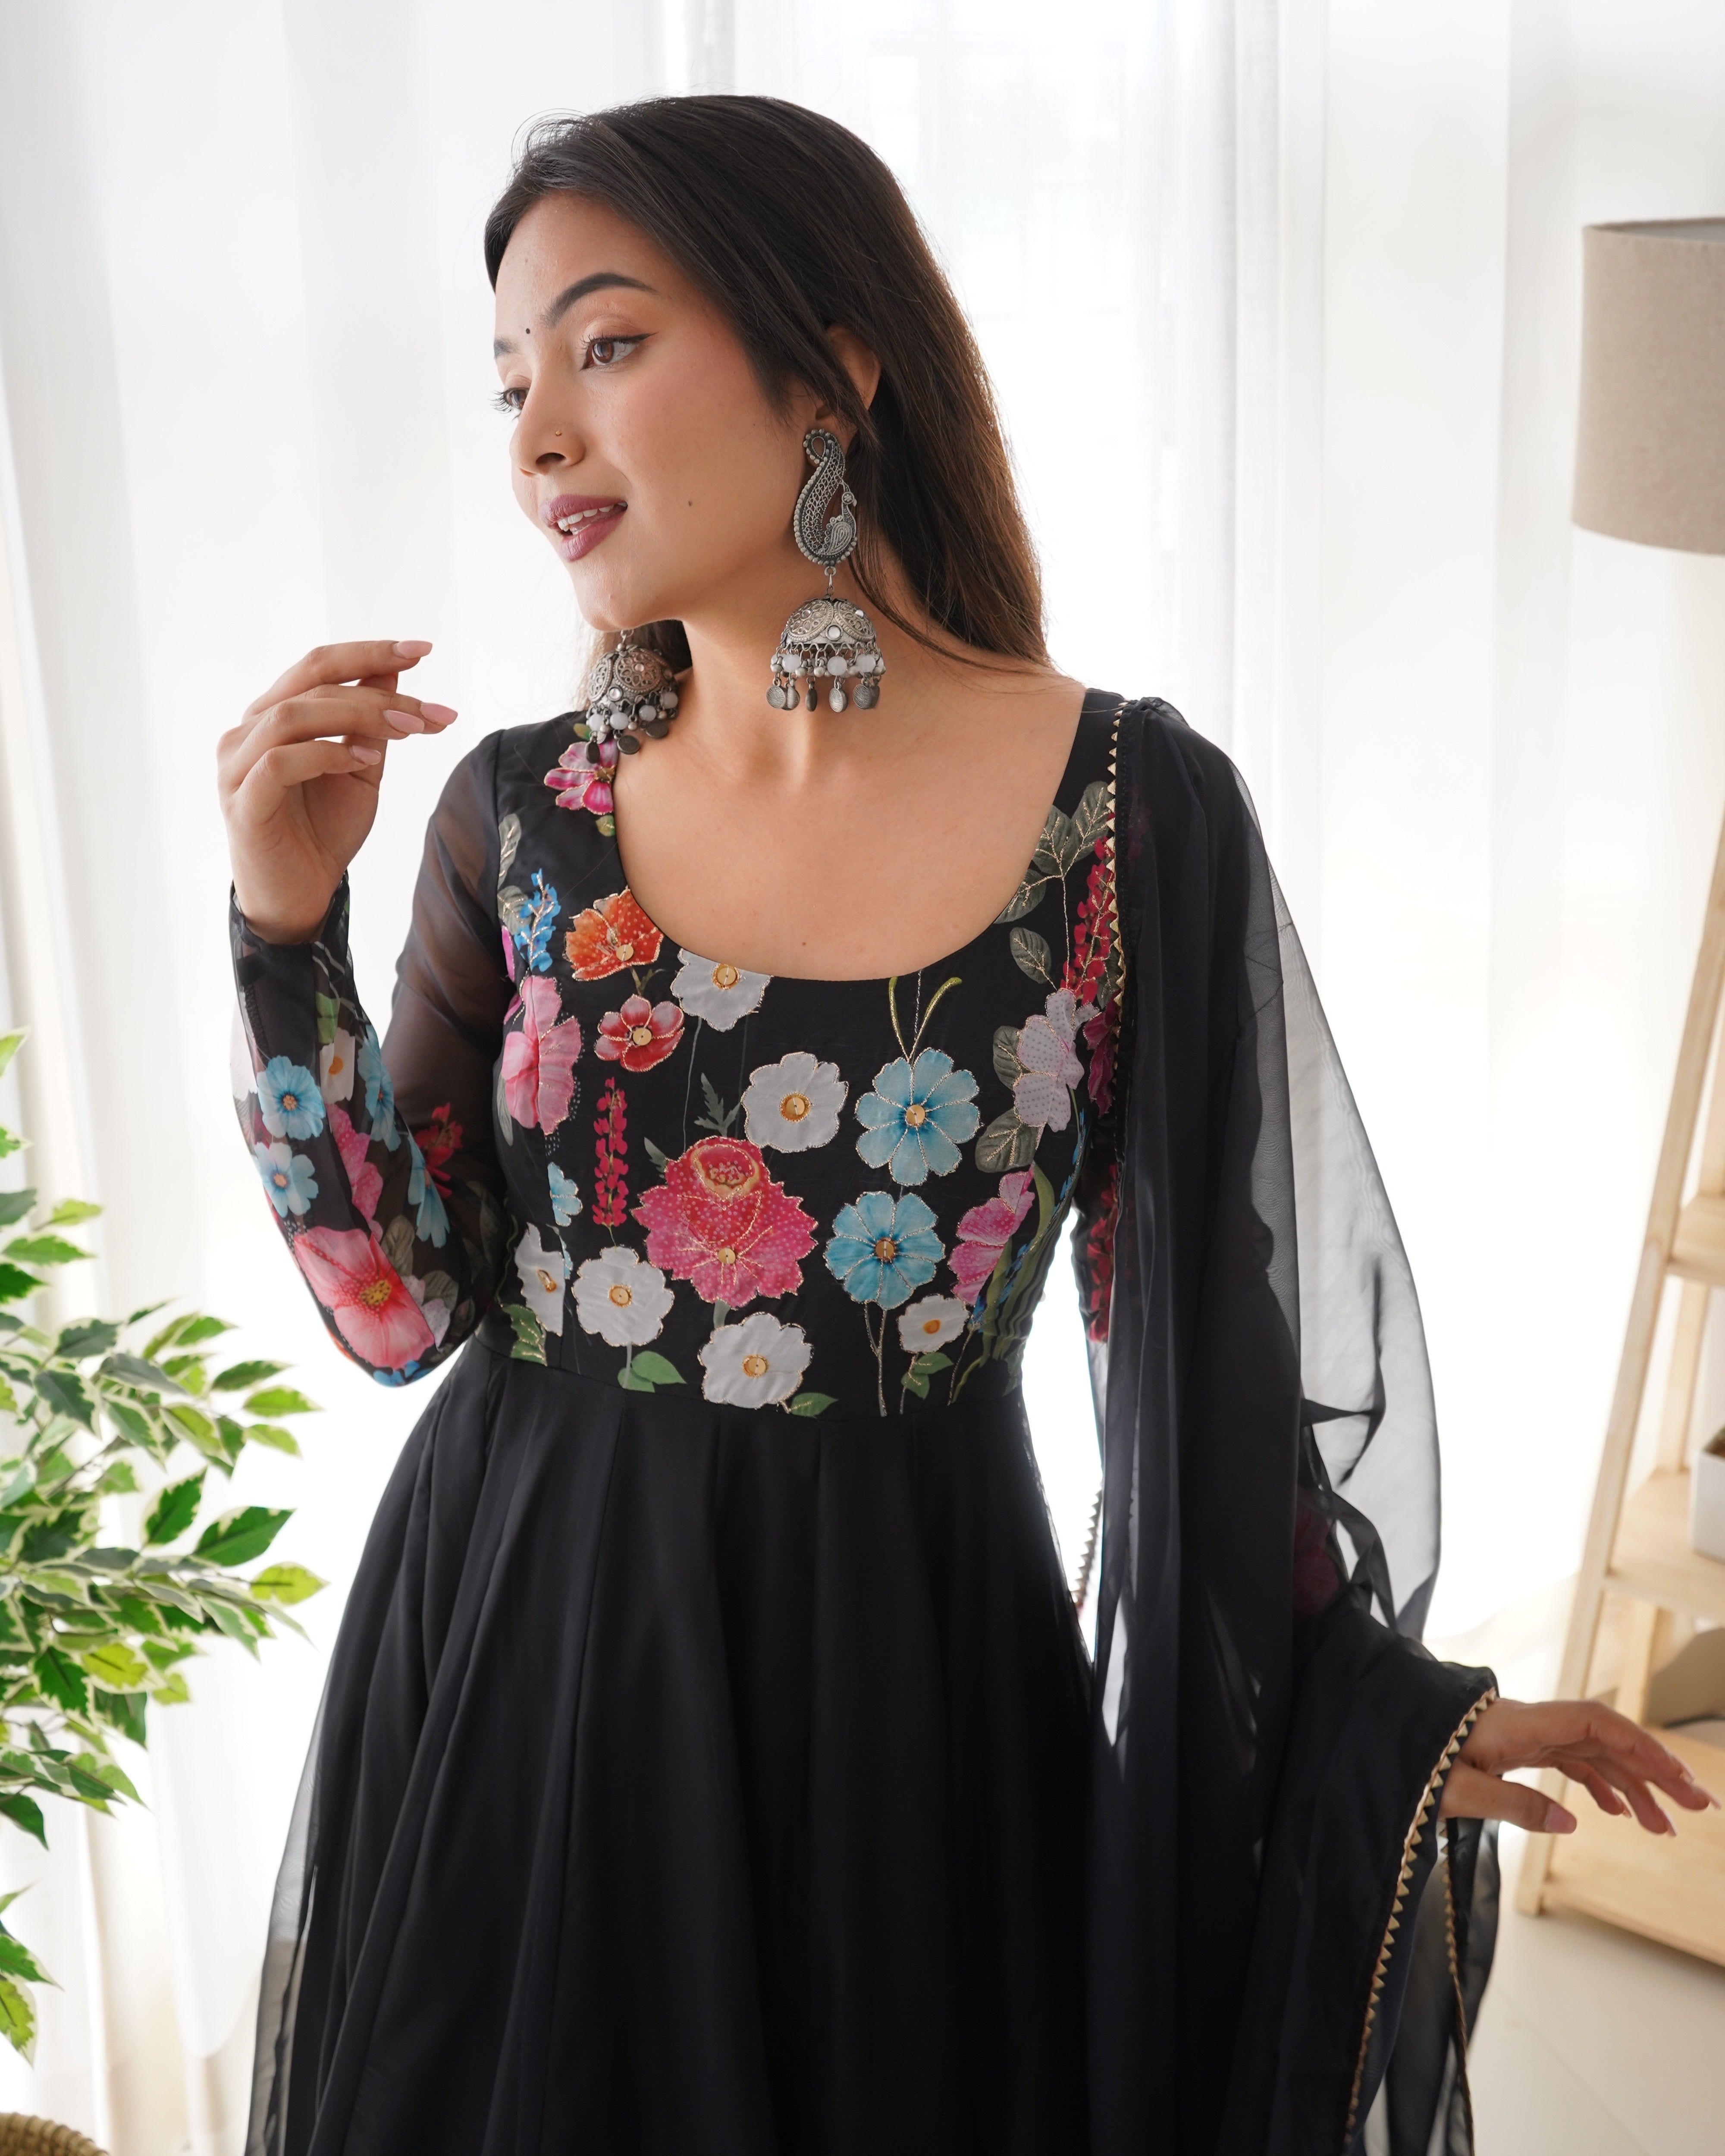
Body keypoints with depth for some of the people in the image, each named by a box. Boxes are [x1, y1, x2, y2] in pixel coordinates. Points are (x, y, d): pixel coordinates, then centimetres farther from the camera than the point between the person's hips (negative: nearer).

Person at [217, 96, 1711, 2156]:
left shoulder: (1126, 807, -12)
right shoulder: (524, 812, -4)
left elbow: (1191, 1306, -3)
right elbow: (403, 1302, -1)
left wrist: (1388, 1699, 1)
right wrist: (285, 935, -12)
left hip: (910, 1680, -2)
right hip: (522, 1659, 3)